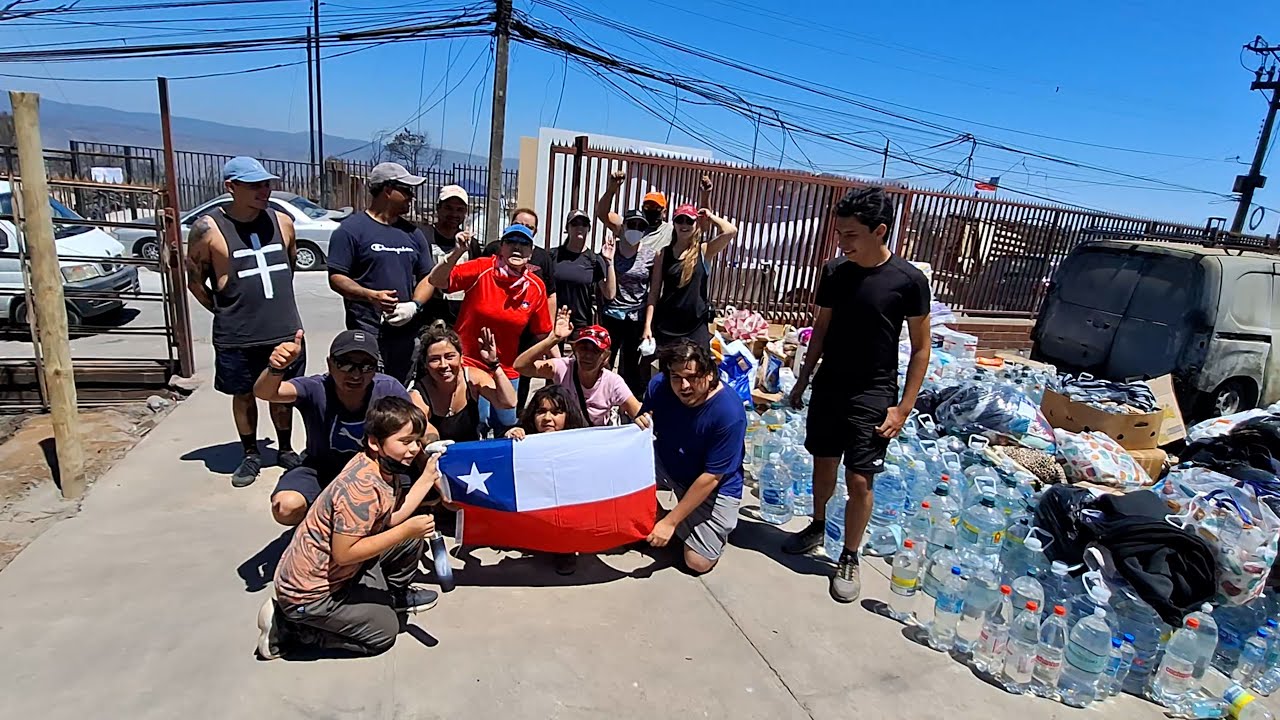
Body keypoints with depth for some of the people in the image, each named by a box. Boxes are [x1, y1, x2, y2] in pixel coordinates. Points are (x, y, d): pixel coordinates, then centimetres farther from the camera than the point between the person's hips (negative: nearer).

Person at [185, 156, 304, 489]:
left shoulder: (282, 221, 1)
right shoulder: (208, 228, -10)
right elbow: (195, 281, -1)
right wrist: (226, 311, 2)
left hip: (285, 331, 3)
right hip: (236, 337, -2)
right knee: (244, 395, 13)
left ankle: (285, 449, 33)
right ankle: (251, 455, 31)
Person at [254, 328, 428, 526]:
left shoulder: (388, 389, -21)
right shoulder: (316, 390, -23)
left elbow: (428, 432, -14)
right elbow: (264, 392, -38)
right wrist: (276, 369, -61)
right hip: (322, 470, 0)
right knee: (285, 508, -27)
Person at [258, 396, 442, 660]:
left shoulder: (386, 467, -5)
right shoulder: (362, 488, -32)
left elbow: (391, 518, -3)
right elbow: (343, 553, -31)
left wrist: (428, 477, -3)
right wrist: (406, 530, -28)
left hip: (336, 570, 9)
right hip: (309, 591, -9)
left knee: (412, 536, 4)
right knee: (384, 630, 4)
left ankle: (394, 595, 28)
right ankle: (287, 627, 7)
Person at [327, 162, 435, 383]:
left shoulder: (412, 233, 16)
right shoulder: (351, 229, 0)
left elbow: (427, 277, 15)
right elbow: (336, 278, -4)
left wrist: (414, 305, -4)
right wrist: (371, 295, -21)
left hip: (406, 329, 5)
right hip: (367, 331, -5)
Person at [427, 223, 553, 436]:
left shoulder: (536, 287, -2)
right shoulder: (482, 269, -11)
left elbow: (543, 334, 6)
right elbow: (437, 281, -18)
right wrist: (457, 252, -31)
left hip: (505, 370, 4)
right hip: (469, 364, -3)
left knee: (507, 429, 16)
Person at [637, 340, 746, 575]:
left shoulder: (729, 413, -32)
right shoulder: (659, 386, -18)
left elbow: (711, 478, -26)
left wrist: (670, 521, -23)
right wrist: (640, 426, -29)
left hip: (716, 487, -4)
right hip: (668, 464, 4)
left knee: (698, 562, -11)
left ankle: (717, 525, 21)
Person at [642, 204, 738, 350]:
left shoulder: (704, 250, 0)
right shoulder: (664, 253, 4)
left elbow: (731, 231, -18)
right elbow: (654, 292, 2)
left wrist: (710, 216, -1)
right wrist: (648, 325, -4)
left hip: (696, 326, -1)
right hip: (665, 325, 2)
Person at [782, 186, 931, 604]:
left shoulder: (909, 280, -13)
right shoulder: (834, 272, -2)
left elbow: (921, 348, -7)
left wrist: (903, 407, -11)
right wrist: (802, 382, 11)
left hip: (873, 395, -4)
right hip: (828, 386, 4)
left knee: (859, 480, -2)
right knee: (823, 464, 15)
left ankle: (849, 559, 18)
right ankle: (817, 527, 39)